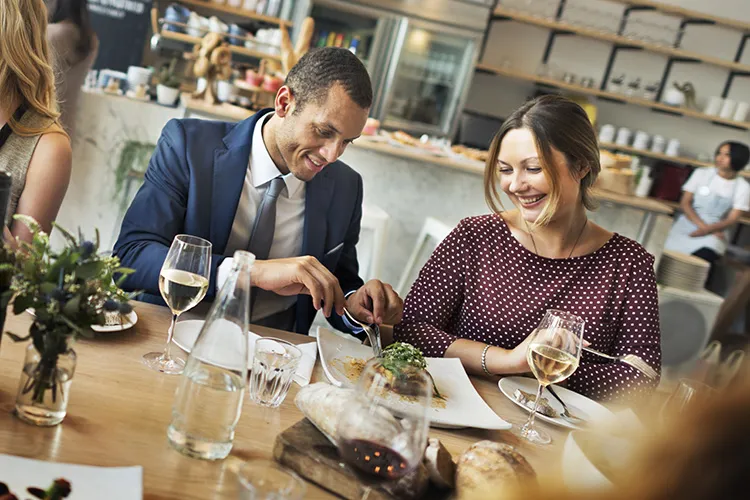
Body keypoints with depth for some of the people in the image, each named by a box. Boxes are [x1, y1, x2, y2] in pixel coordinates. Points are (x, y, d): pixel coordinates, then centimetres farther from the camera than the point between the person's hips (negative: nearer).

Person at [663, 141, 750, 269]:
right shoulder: (701, 174, 7)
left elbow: (732, 219, -1)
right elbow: (685, 203, 2)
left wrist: (707, 230, -20)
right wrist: (702, 225, -14)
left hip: (714, 231, -1)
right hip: (687, 226, 2)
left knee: (705, 254, -34)